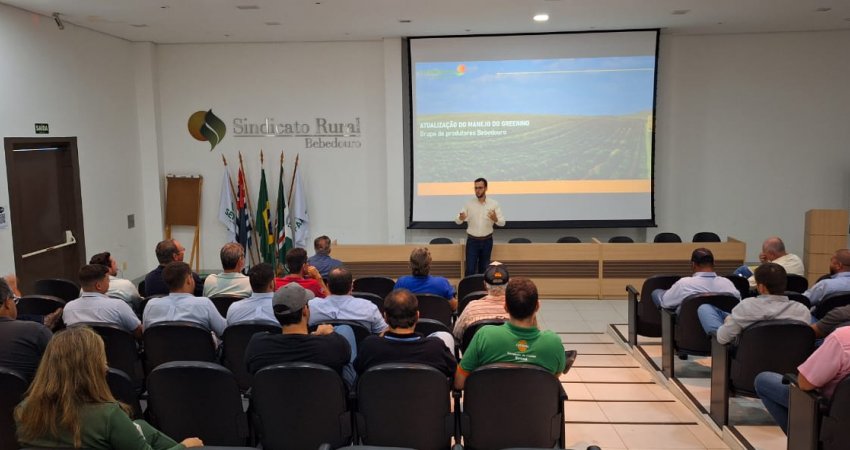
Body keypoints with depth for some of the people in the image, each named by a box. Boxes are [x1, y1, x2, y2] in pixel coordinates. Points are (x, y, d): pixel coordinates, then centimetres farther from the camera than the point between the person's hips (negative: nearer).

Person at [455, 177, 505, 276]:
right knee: (470, 269, -2)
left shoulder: (494, 204, -4)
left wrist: (495, 219, -29)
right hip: (472, 241, -1)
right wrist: (461, 218, -29)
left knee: (484, 268, 12)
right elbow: (457, 221, -5)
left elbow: (502, 223, -6)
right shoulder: (469, 204, -4)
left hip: (487, 241, 1)